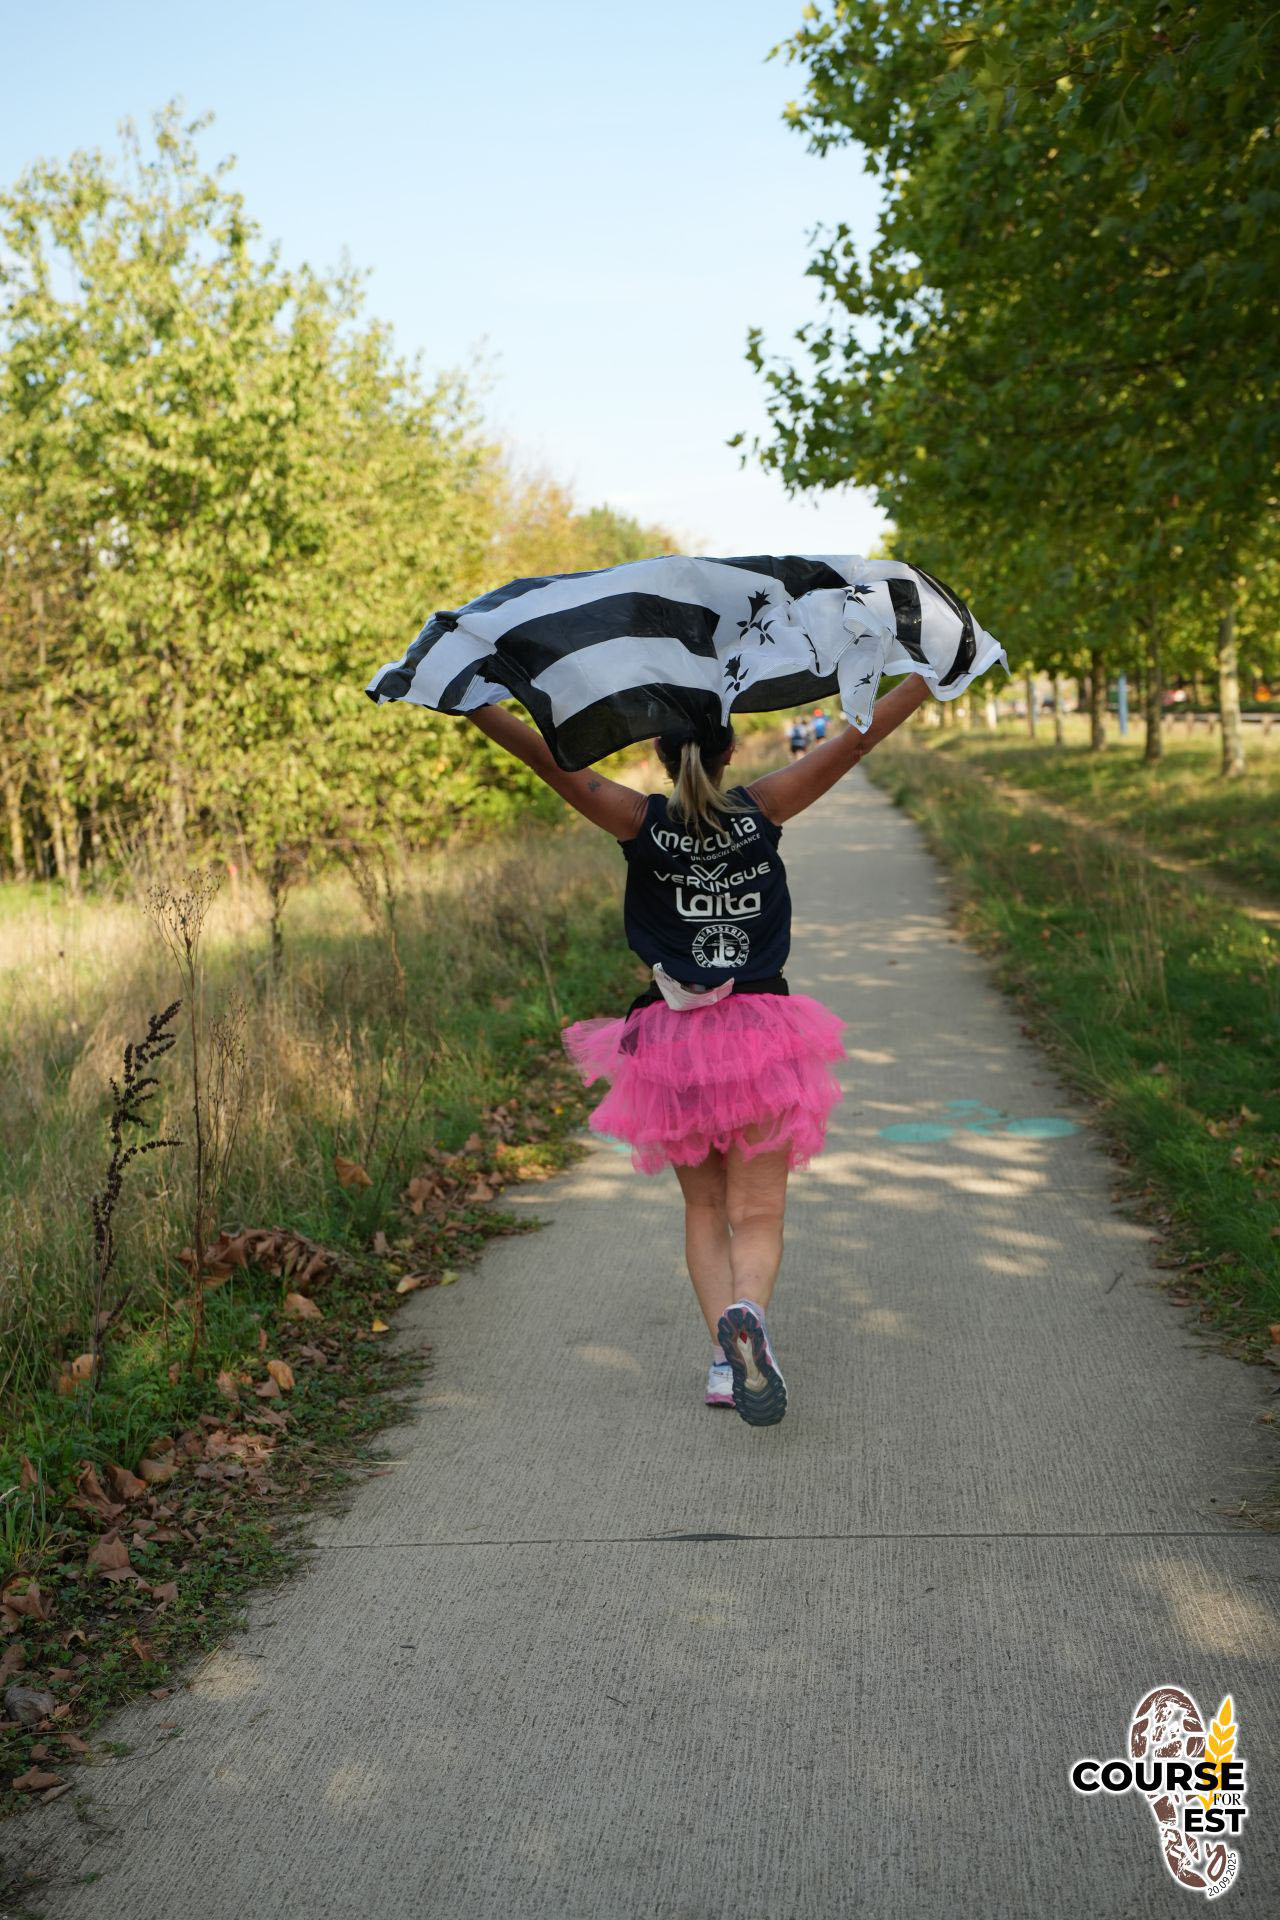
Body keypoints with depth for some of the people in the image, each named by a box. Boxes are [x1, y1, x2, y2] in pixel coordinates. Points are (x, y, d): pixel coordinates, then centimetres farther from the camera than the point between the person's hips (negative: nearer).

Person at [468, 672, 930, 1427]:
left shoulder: (641, 822, -3)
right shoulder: (762, 811, -2)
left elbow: (547, 757, -9)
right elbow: (856, 739, 0)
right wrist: (934, 670, 6)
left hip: (673, 1034, 1)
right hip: (760, 1029, -1)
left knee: (704, 1207, 16)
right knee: (757, 1212, 1)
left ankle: (724, 1351, 4)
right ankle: (747, 1313, -28)